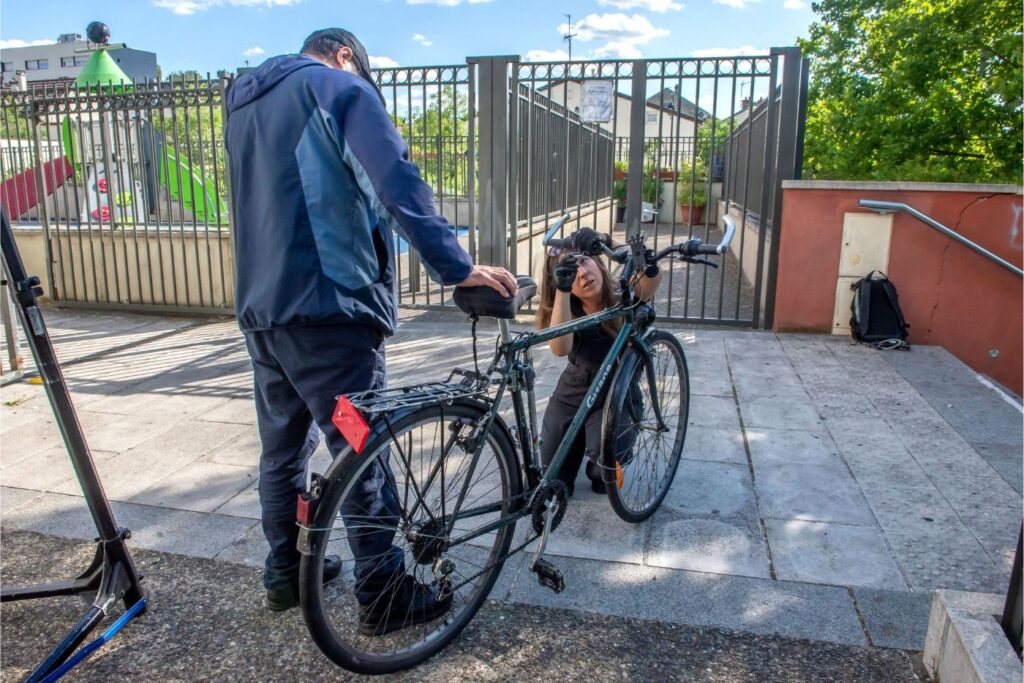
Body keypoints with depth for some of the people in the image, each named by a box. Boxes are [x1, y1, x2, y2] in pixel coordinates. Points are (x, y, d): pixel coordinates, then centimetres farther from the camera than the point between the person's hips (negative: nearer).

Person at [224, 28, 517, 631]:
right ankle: (385, 596, 13)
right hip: (326, 307, -8)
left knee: (282, 448, 18)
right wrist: (456, 267, -20)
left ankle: (285, 575, 32)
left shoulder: (244, 102, 22)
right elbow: (399, 182, -18)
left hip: (259, 307, 9)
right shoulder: (341, 88, -3)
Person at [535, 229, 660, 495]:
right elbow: (560, 348, -36)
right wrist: (562, 288, -44)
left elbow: (652, 280, -38)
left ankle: (602, 471, 9)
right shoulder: (567, 310, -15)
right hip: (572, 395, 2)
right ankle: (580, 441, 39)